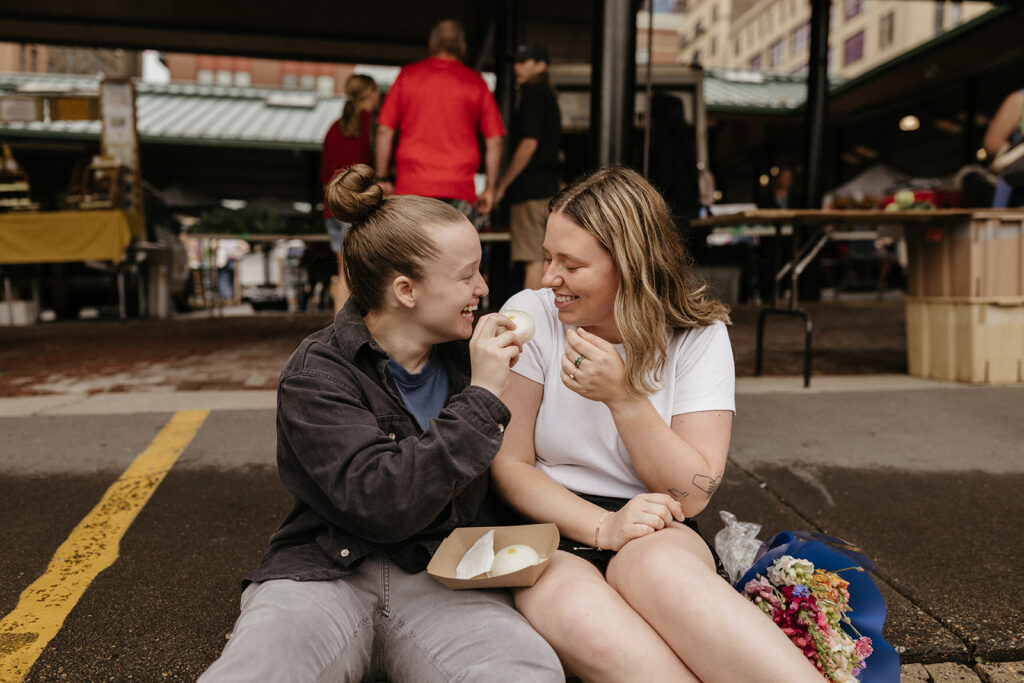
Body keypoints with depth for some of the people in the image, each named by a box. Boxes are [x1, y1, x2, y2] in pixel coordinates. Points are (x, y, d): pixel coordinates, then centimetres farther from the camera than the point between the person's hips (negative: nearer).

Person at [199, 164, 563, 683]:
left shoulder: (465, 355, 9)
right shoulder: (316, 375, -6)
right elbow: (381, 505, -20)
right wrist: (480, 399, -17)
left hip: (442, 578, 4)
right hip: (326, 574, -3)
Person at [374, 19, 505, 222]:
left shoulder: (407, 75, 8)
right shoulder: (475, 82, 7)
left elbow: (384, 131, 4)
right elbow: (494, 140, 3)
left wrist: (382, 179, 10)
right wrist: (489, 188, 10)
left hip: (411, 185, 1)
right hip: (460, 189, 0)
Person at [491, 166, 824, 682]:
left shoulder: (698, 335, -1)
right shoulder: (531, 315, -3)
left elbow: (693, 494, -7)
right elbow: (508, 465, -4)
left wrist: (622, 397, -20)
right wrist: (602, 527, -19)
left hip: (655, 536, 0)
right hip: (546, 533, 0)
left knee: (661, 569, -37)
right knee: (573, 609, -35)